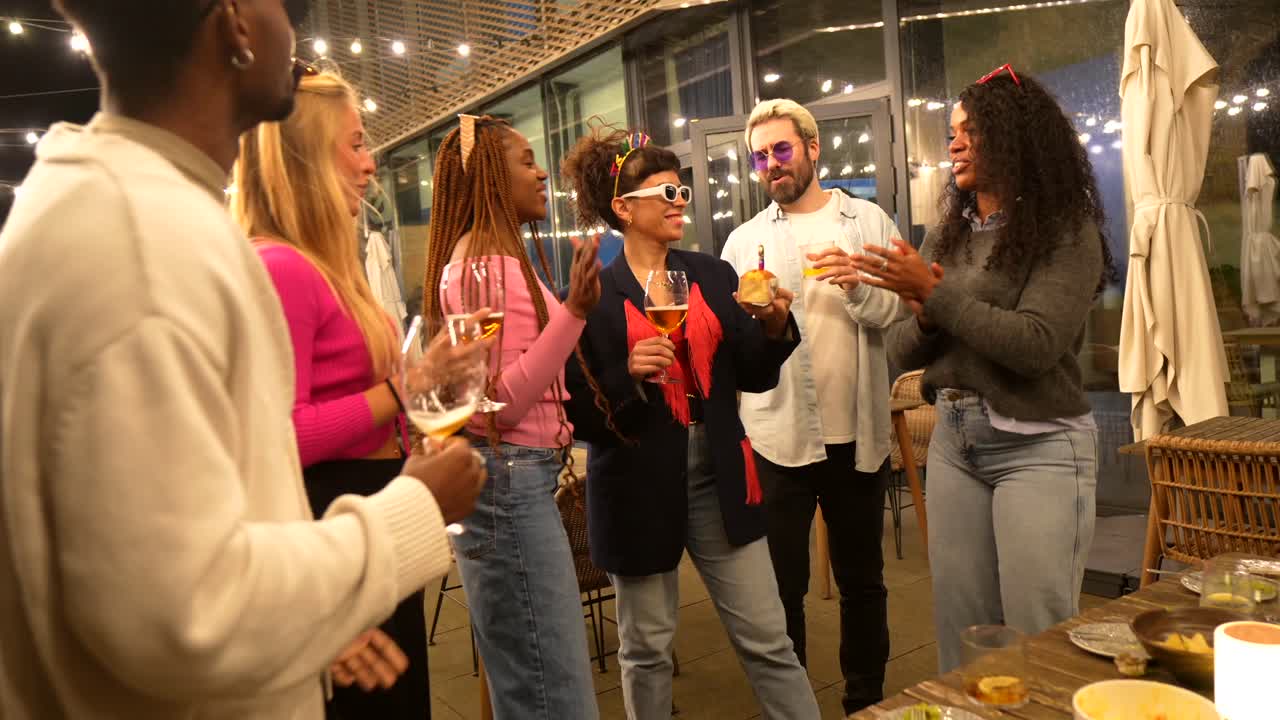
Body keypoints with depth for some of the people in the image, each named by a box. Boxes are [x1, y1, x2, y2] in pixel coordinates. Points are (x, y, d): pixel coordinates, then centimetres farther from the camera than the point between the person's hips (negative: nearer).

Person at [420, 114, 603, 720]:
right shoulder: (483, 264, -16)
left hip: (517, 479, 10)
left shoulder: (494, 258, 15)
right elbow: (498, 404, -20)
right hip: (509, 482, -10)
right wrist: (575, 310, -23)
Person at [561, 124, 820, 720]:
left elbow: (754, 377, 6)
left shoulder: (713, 276, 6)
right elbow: (577, 410, -9)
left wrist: (775, 328, -11)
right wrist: (628, 376, -25)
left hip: (717, 475, 3)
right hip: (639, 486, -3)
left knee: (767, 640, 9)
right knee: (646, 649, 14)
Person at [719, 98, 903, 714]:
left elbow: (900, 312, -1)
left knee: (862, 581, 15)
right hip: (777, 435, 0)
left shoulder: (868, 222, 6)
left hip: (856, 432, 1)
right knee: (782, 587, 9)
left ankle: (866, 701, 33)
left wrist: (860, 287, -20)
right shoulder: (744, 240, 6)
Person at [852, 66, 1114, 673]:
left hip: (1038, 446, -5)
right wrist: (924, 317, -12)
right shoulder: (947, 237, 9)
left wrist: (935, 292, -18)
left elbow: (1036, 345, -19)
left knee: (1037, 641, 1)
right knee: (960, 630, 12)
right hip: (954, 440, 5)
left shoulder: (1066, 231, -6)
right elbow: (902, 353, 9)